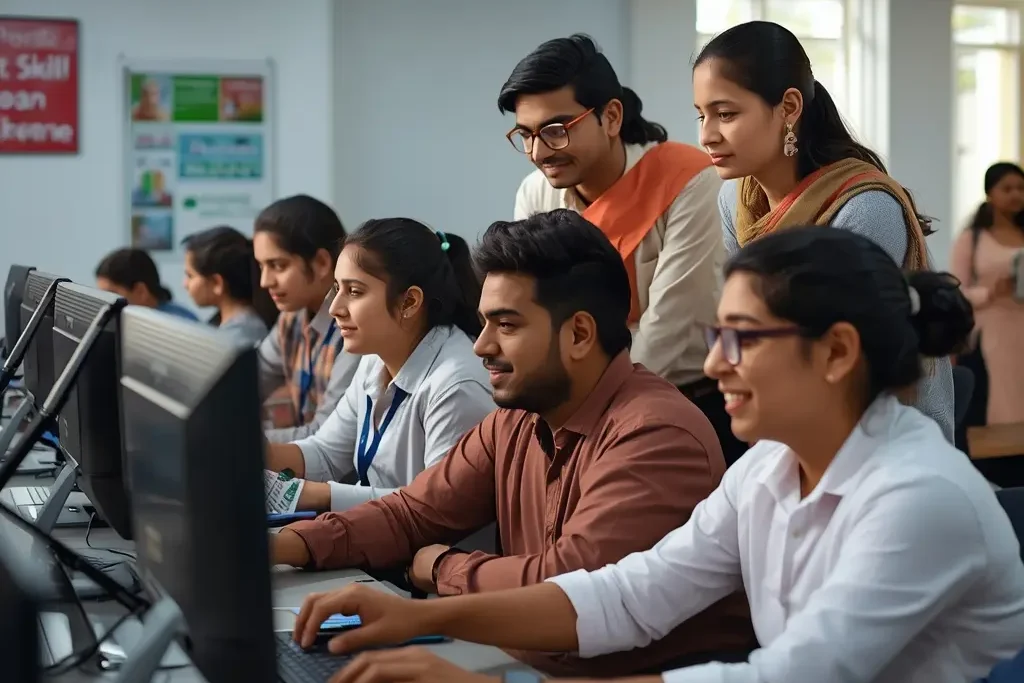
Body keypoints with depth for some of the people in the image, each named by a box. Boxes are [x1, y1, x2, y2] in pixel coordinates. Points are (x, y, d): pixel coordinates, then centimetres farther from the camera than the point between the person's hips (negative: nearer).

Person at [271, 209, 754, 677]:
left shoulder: (655, 436, -23)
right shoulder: (515, 421, 5)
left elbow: (564, 584, -28)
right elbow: (412, 513, 8)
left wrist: (441, 569, -10)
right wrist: (282, 545, -7)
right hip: (549, 660, 7)